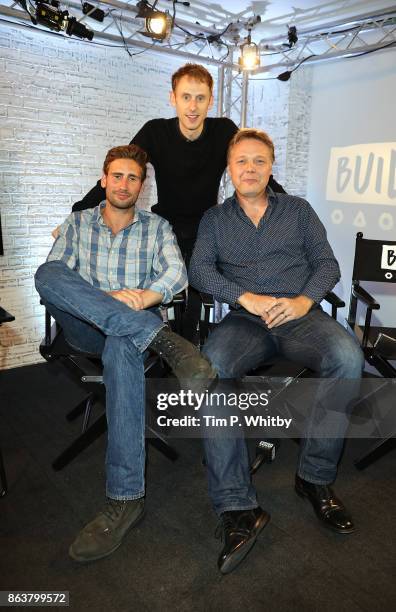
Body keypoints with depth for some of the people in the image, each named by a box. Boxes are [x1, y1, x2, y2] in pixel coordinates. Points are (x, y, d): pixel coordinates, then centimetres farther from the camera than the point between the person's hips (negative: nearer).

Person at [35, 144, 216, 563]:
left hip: (134, 322, -1)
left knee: (121, 345, -40)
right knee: (47, 273, -29)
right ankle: (163, 340, -39)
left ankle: (125, 498, -37)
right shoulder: (78, 223, 15)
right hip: (84, 328, 2)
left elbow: (176, 273, -5)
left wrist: (142, 298, -28)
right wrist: (110, 298, -20)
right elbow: (50, 276, -2)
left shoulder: (157, 227, 13)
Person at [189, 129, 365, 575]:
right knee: (209, 367, -33)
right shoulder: (214, 219, 17)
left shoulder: (298, 210, 18)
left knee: (347, 358, -32)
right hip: (245, 320, 0)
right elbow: (199, 270, 2)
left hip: (301, 315, 1)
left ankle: (315, 477, -14)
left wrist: (304, 300, -11)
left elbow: (327, 263, 10)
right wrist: (246, 298, -14)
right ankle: (237, 507, -29)